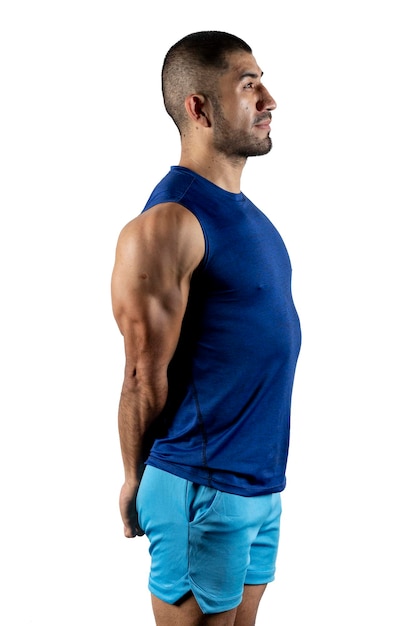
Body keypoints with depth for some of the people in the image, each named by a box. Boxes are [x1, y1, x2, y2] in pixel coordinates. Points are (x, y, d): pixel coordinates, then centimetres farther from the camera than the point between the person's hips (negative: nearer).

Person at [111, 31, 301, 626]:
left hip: (263, 480, 8)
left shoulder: (243, 211, 10)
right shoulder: (169, 224, -19)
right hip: (204, 489, -8)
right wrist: (136, 484, -5)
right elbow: (145, 379, -16)